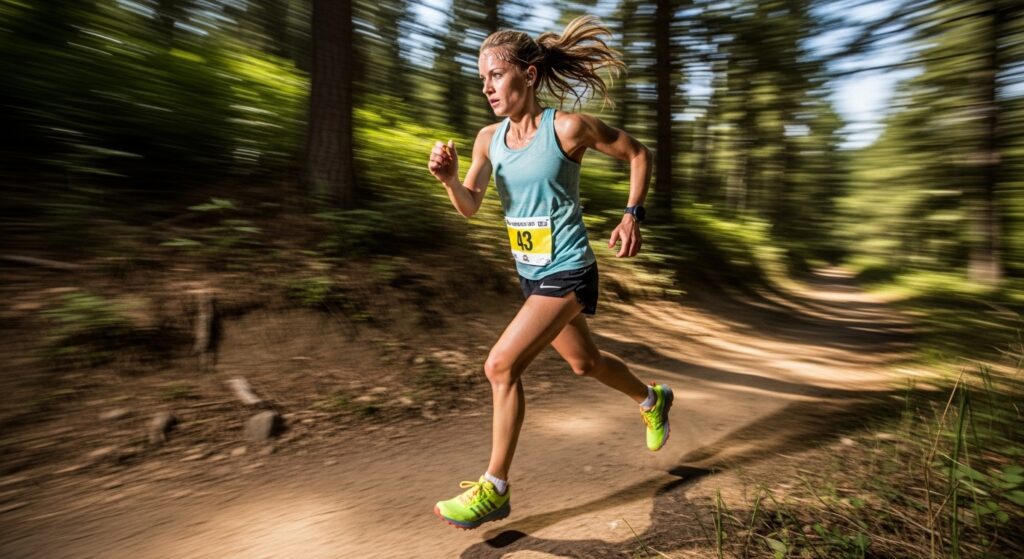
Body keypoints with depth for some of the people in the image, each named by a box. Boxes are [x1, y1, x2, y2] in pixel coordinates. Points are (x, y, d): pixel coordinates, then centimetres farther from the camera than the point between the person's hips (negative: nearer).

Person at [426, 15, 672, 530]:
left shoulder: (568, 128, -15)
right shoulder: (489, 138, 1)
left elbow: (638, 154, -2)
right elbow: (469, 207, 2)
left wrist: (632, 216, -9)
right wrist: (448, 178, -17)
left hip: (568, 274, -7)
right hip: (532, 275, 7)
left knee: (501, 365, -14)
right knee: (585, 362, 23)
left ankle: (494, 490, 4)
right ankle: (652, 399, 53)